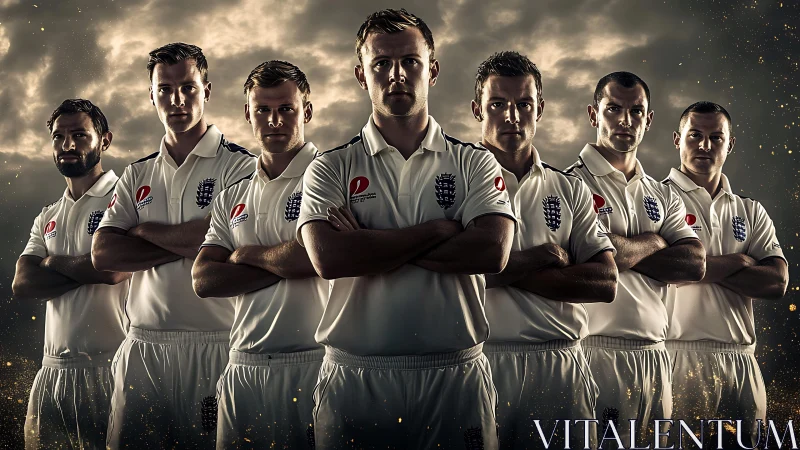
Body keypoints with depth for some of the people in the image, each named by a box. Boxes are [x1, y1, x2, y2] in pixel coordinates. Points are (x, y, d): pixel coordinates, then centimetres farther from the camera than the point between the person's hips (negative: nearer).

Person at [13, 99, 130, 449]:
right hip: (54, 368, 7)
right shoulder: (47, 218, 18)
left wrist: (53, 261, -2)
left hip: (109, 367, -6)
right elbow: (22, 286, 4)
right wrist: (86, 269, -8)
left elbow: (114, 268, -20)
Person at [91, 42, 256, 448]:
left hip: (212, 347, -4)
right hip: (142, 347, 5)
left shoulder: (239, 166, -1)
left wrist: (146, 230, -2)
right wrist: (187, 243, -7)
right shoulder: (137, 175, 15)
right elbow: (103, 253, 3)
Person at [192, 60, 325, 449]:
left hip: (312, 363, -5)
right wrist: (285, 264, -8)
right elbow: (204, 280, 4)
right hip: (244, 369, 5)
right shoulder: (232, 198, 16)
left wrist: (247, 254, -2)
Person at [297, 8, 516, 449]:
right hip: (355, 376, 0)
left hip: (454, 375, 1)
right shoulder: (330, 168, 4)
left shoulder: (475, 163, 6)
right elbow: (329, 258, -13)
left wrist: (368, 244, -11)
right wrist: (436, 231, -11)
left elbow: (492, 251, -12)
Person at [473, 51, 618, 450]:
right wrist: (534, 259, -9)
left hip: (560, 366, 3)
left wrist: (508, 271, -8)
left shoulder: (571, 190, 11)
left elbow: (606, 283, 0)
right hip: (481, 360, -2)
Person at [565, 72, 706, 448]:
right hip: (596, 350, -6)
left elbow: (695, 264, 3)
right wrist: (653, 242, 0)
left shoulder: (662, 196, 17)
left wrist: (623, 249, -8)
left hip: (654, 356, 7)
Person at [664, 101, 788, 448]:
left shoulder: (751, 212, 17)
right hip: (681, 354, -5)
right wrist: (737, 261, -1)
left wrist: (705, 266, -7)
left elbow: (777, 282, 3)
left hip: (741, 358, 5)